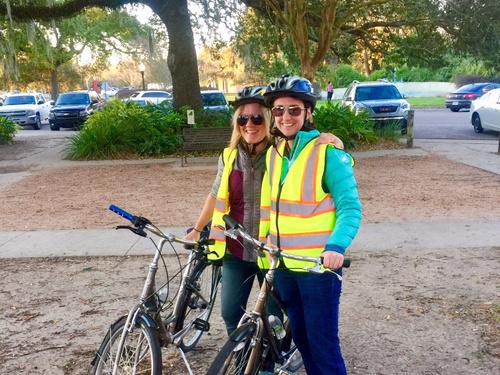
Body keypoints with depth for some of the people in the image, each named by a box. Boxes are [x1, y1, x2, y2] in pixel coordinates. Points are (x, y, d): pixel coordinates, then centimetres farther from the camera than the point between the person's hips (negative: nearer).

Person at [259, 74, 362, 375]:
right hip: (283, 263, 6)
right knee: (300, 337, 17)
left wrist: (336, 247, -28)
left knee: (323, 345, -1)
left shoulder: (327, 151, -12)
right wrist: (266, 238, 10)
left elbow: (350, 207, -14)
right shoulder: (274, 153, 8)